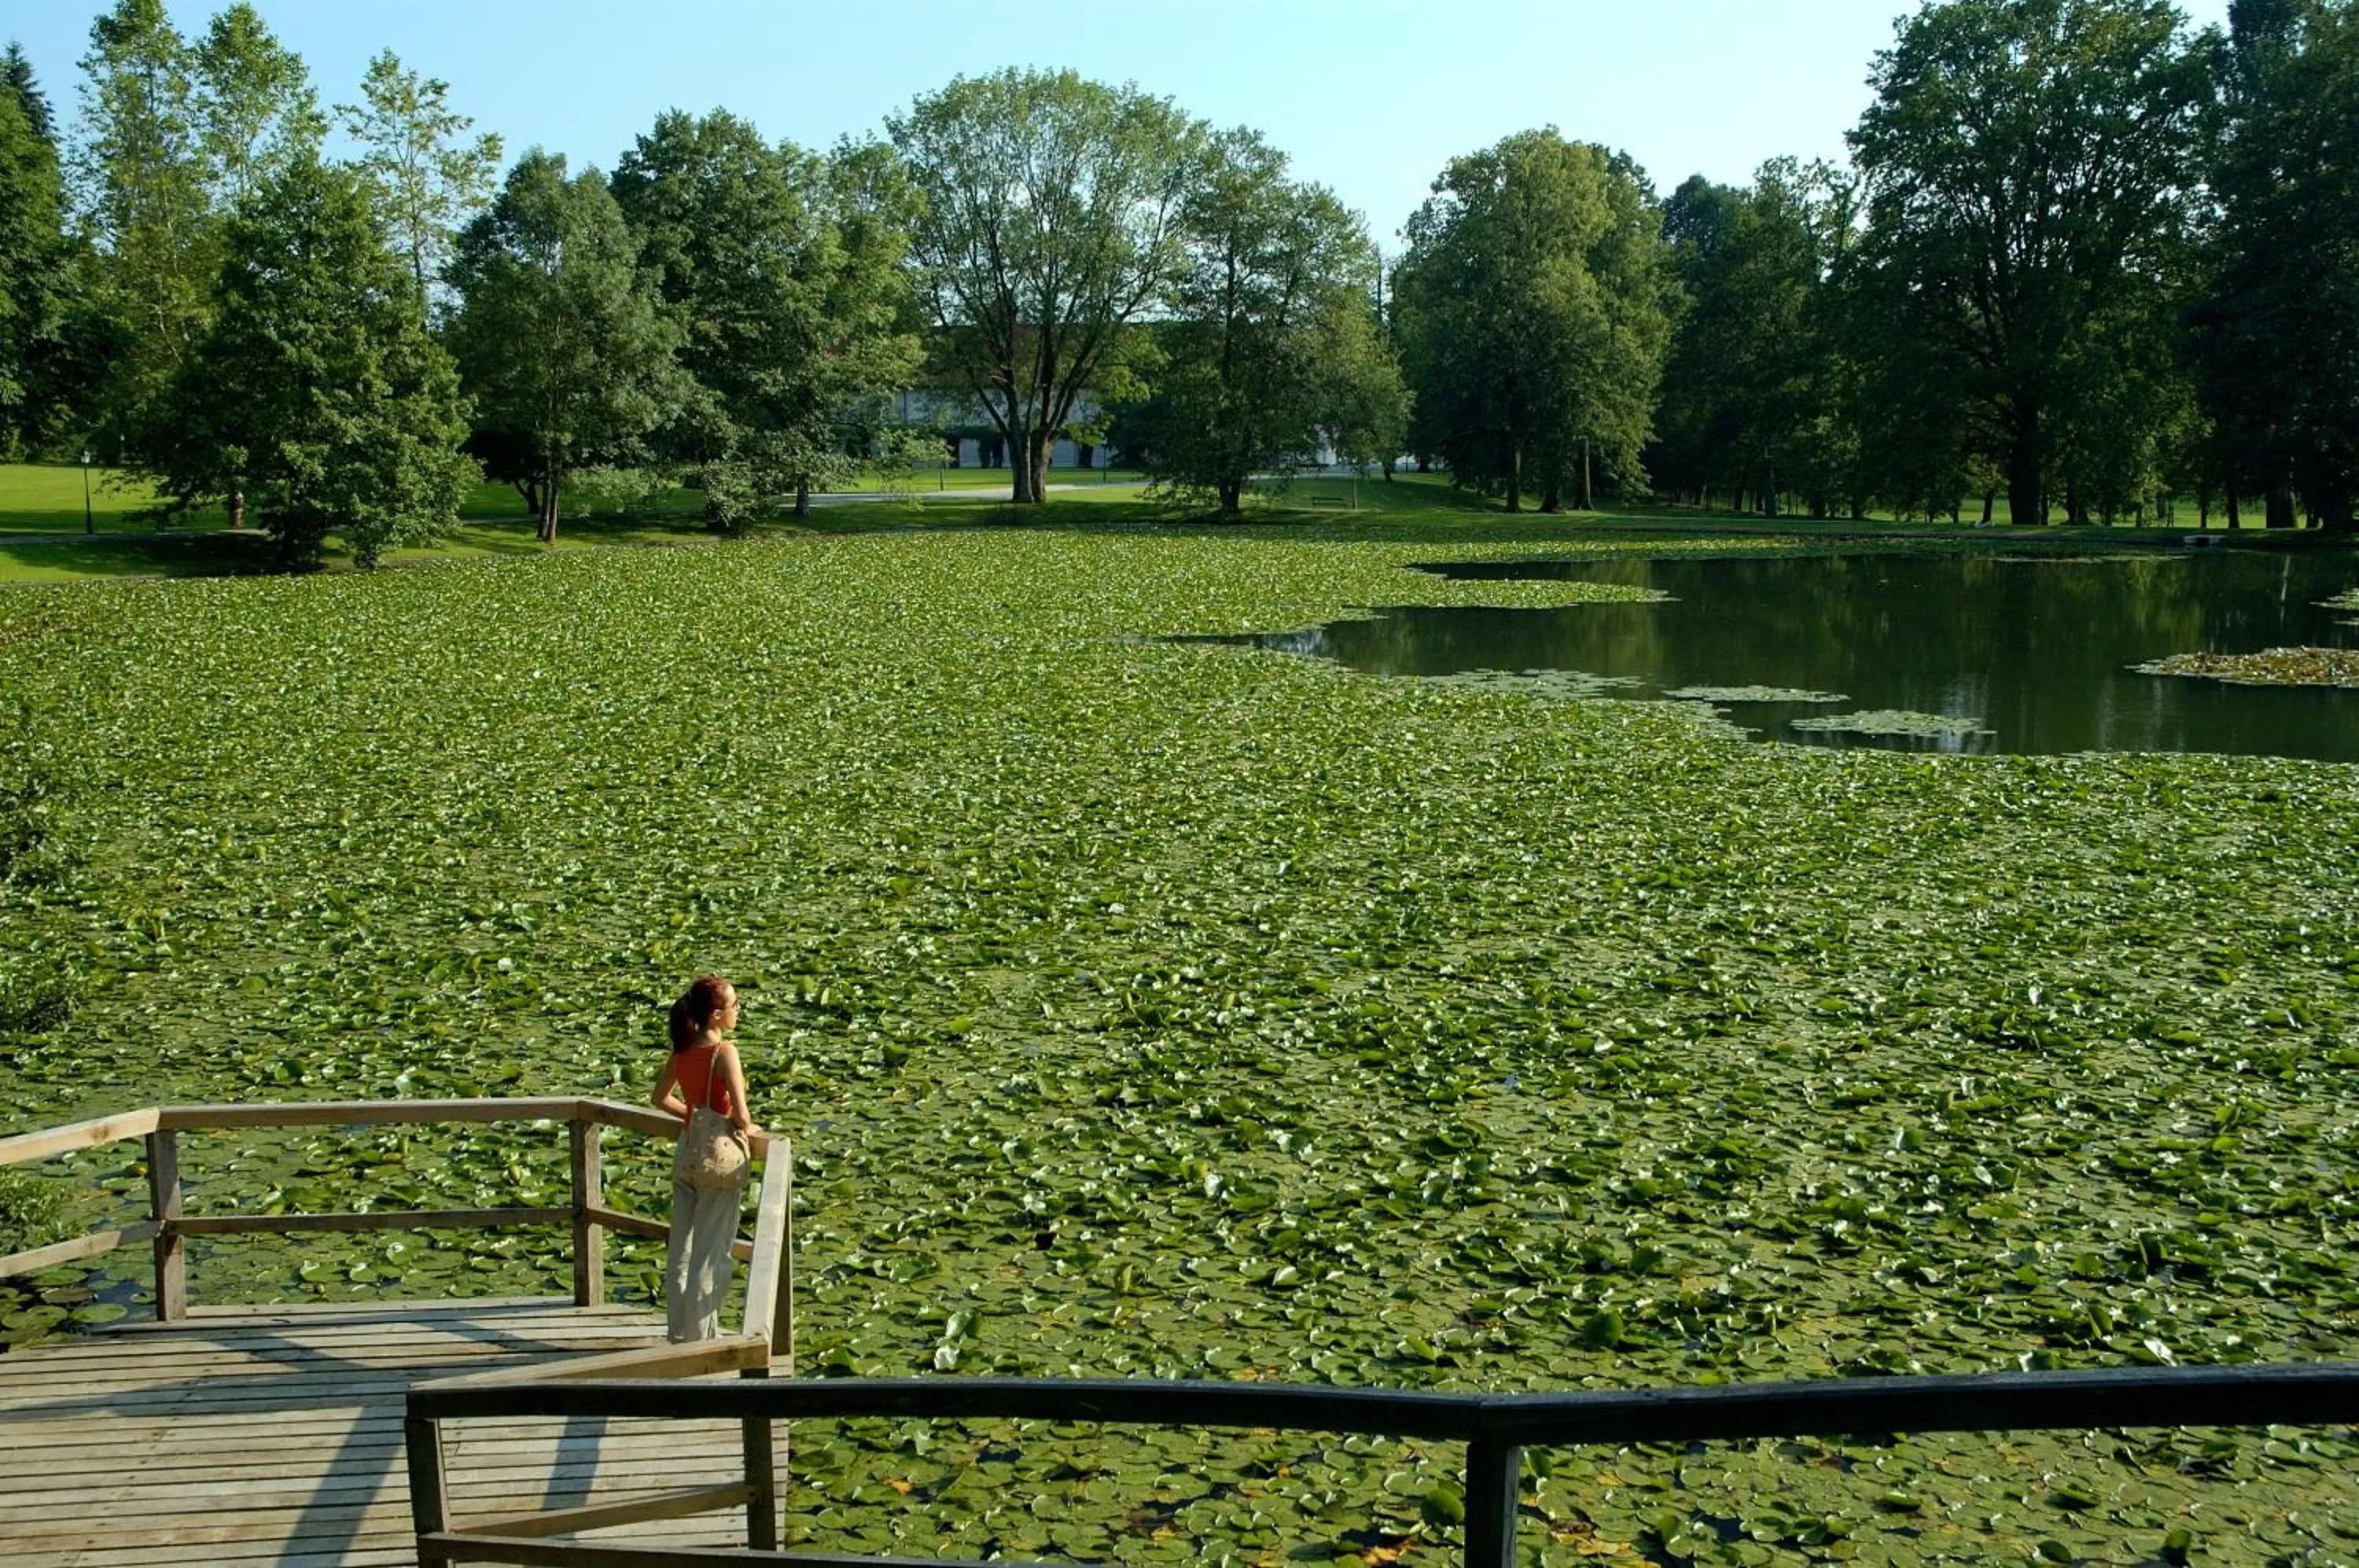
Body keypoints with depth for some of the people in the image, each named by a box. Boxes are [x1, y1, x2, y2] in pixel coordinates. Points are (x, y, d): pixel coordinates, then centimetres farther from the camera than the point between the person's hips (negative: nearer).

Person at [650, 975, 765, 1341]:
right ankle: (701, 1336, 11)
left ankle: (681, 1333, 25)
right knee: (711, 1253, 4)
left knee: (681, 1251, 14)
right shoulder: (724, 1052, -19)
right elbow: (740, 1115, -25)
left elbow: (661, 1097, 15)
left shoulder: (682, 1049, 2)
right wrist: (748, 1130, -5)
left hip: (687, 1153, 7)